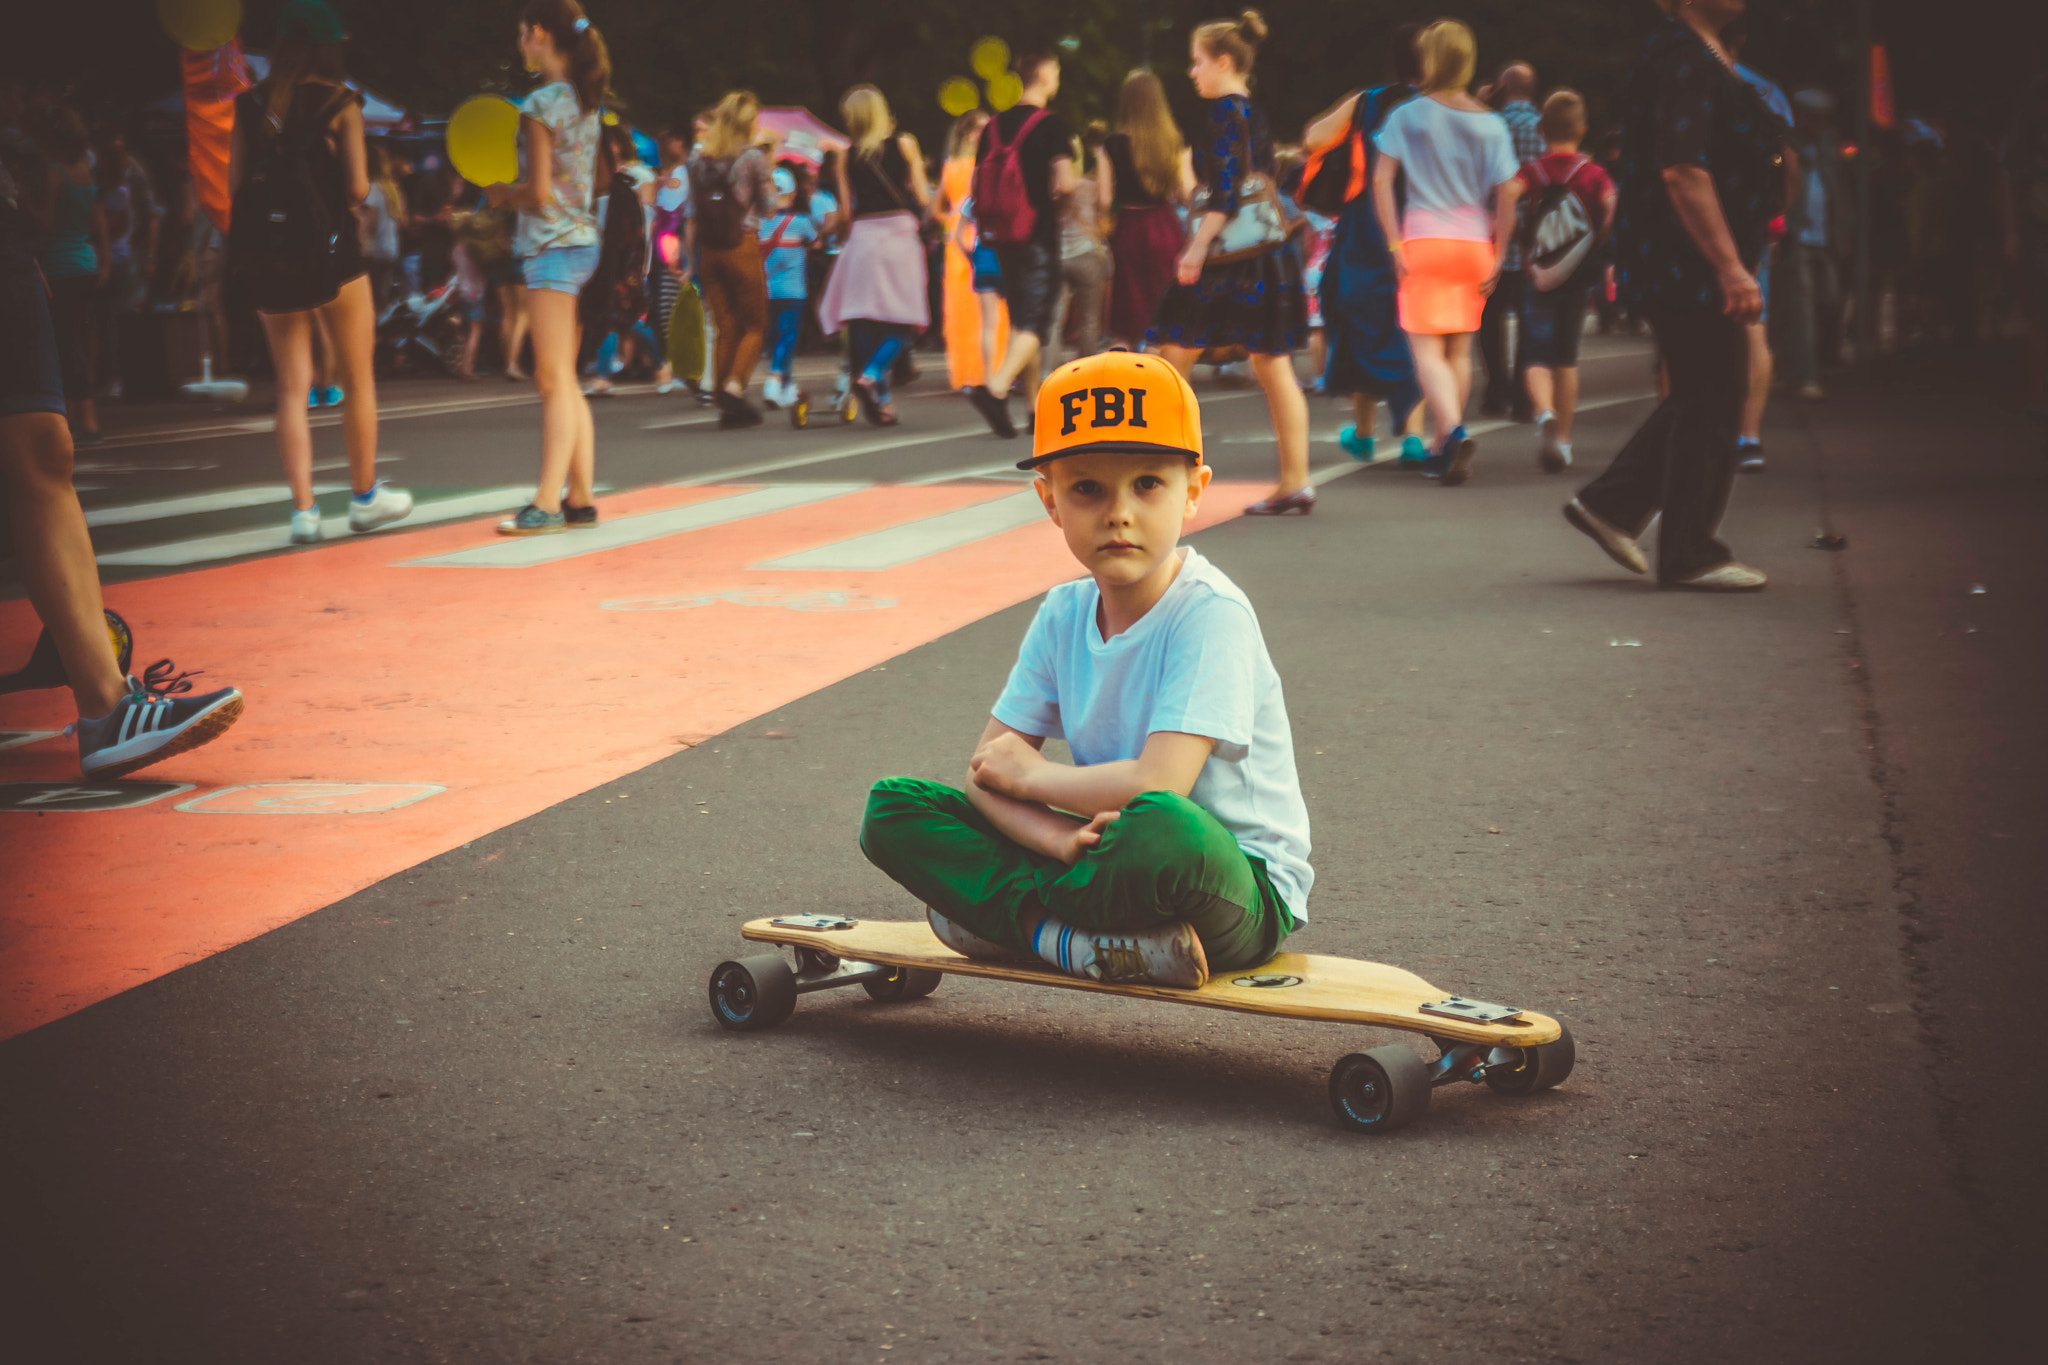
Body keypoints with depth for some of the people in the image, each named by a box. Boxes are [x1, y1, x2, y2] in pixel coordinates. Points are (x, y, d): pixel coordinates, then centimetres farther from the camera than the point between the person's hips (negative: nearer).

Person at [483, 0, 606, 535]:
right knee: (567, 384, 11)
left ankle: (547, 504, -10)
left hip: (551, 246, -9)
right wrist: (514, 190, 14)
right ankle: (579, 497, 12)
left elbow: (539, 193, -15)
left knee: (554, 381, -9)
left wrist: (501, 193, 2)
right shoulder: (585, 102, 13)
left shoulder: (541, 104, -13)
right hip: (582, 244, 9)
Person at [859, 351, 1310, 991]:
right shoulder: (1063, 615, 3)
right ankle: (1089, 943, -19)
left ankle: (1003, 913, -14)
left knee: (1160, 827, -42)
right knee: (894, 808, -4)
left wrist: (1027, 774, -11)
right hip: (1116, 864, 7)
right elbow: (985, 771, 1)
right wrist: (1058, 835, -21)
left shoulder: (1210, 613, -17)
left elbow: (1157, 784, -28)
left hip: (1242, 894, -6)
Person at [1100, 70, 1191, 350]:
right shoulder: (1176, 145, -2)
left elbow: (1104, 200, -7)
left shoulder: (1113, 145, -6)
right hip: (1167, 229, 1)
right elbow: (1188, 195, -1)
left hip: (1128, 231, -1)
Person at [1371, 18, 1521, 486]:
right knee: (1460, 350, 13)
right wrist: (1498, 256, 5)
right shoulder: (1490, 124, 3)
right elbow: (1508, 194, -1)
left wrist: (1395, 245, -6)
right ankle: (1443, 448, 19)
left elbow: (1381, 179, -7)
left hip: (1423, 240, -3)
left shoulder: (1407, 115, -2)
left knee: (1427, 349, -4)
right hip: (1474, 242, 3)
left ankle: (1454, 430, -28)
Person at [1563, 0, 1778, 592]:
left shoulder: (1696, 53, 16)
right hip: (1690, 271, -10)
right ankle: (1690, 555, 5)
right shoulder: (1682, 56, -18)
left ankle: (1611, 503, 21)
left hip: (1680, 272, 10)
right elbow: (1682, 170, -26)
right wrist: (1730, 266, -27)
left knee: (1703, 400, 16)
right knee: (1708, 404, -3)